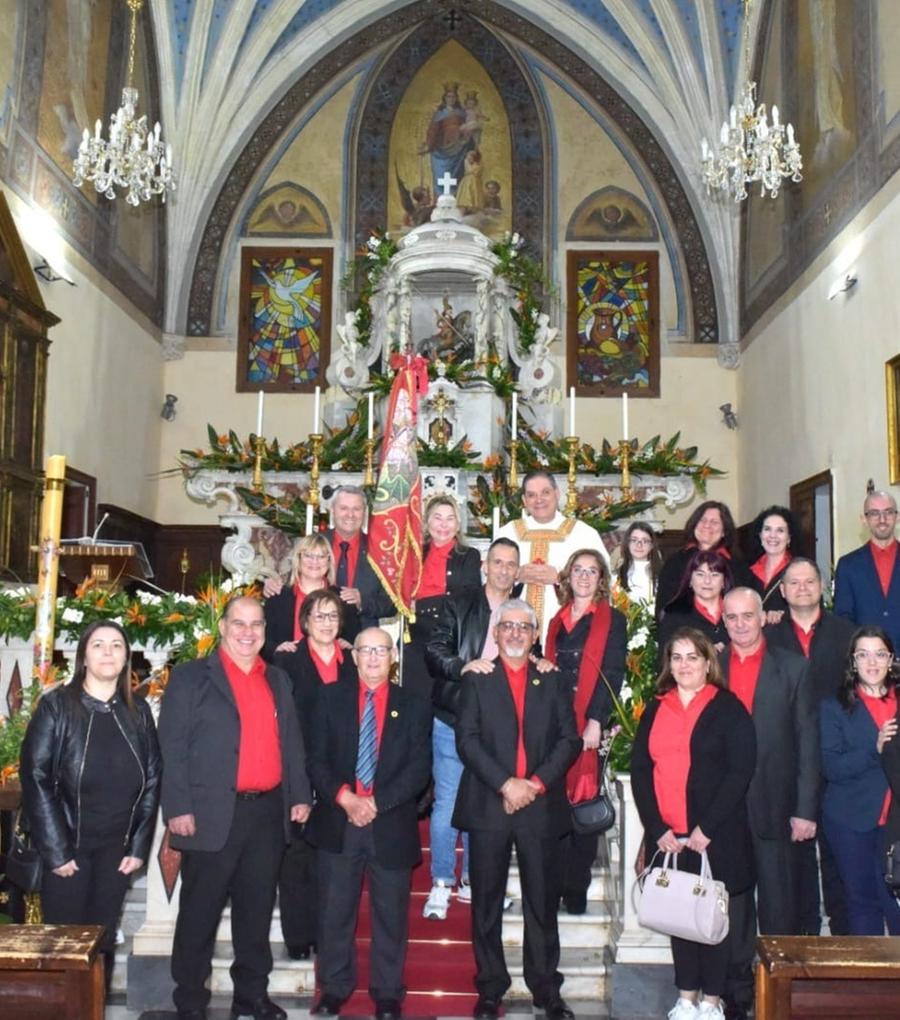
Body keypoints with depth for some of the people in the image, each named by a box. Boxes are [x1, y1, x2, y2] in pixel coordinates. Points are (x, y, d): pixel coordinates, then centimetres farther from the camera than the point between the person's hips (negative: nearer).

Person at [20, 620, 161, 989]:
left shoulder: (138, 712, 5)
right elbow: (35, 778, -8)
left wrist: (139, 846, 0)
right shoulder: (56, 705, -4)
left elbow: (152, 781, 6)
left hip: (116, 849, 3)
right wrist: (56, 851, -12)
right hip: (69, 847, -3)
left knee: (103, 942, 10)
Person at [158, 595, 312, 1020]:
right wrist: (179, 807, -14)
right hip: (213, 814, -4)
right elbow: (172, 747, -7)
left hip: (268, 813, 5)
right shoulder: (191, 677, -2)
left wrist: (300, 795, 6)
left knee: (257, 909, 14)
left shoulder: (278, 680, 13)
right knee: (200, 912, 7)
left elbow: (292, 742, 15)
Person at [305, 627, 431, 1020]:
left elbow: (419, 767, -4)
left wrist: (376, 803, -13)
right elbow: (317, 757, 1)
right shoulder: (331, 697, 6)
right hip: (337, 821, 1)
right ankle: (334, 988, 25)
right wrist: (344, 797, -13)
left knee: (390, 916, 8)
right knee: (334, 912, 9)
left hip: (392, 825, -1)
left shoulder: (413, 706, 4)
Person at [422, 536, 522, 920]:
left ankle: (471, 880, 27)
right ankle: (441, 884, 14)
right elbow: (434, 651, -6)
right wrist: (463, 666, -23)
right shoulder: (458, 606, 2)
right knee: (447, 802, 1)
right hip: (453, 720, -2)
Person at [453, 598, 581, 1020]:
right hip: (488, 806, -1)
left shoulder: (552, 682, 11)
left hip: (541, 807, 1)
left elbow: (569, 739, 3)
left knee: (543, 903, 6)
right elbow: (467, 739, -4)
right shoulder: (476, 680, 6)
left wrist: (536, 783, -10)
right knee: (486, 904, 6)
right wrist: (506, 784, -14)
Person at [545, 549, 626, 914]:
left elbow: (612, 674, -6)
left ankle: (576, 890, 9)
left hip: (589, 725, -4)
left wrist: (595, 721, -16)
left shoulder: (613, 620, 2)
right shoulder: (557, 621, 16)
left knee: (582, 803, 0)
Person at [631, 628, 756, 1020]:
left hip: (716, 837, -3)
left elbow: (740, 771, -10)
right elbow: (640, 770, 5)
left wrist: (706, 828, -15)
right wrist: (658, 829, -6)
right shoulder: (655, 709, 9)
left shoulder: (728, 708, -3)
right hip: (667, 836, 4)